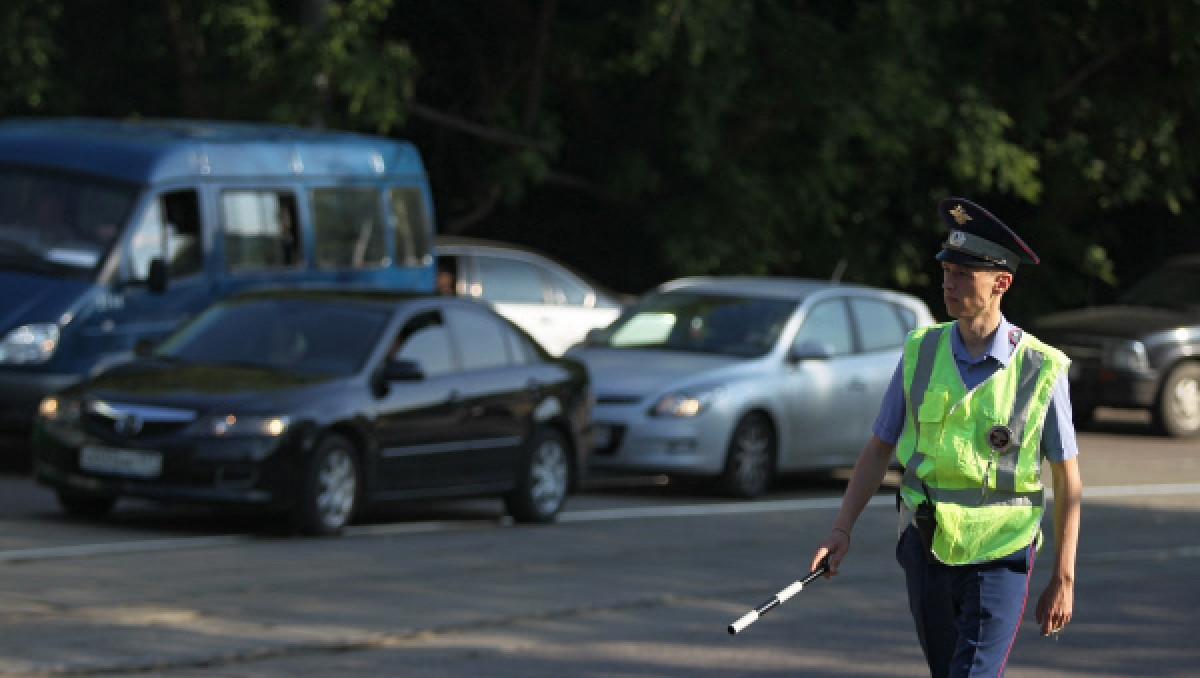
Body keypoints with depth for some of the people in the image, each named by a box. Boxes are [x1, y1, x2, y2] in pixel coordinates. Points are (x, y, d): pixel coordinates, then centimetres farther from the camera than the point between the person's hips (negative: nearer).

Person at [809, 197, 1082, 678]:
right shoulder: (921, 353, 2)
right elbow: (879, 449, 8)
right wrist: (841, 530, -3)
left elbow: (1067, 478, -1)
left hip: (999, 557, -4)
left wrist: (1064, 580, -3)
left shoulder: (1041, 369, -7)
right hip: (926, 548, 4)